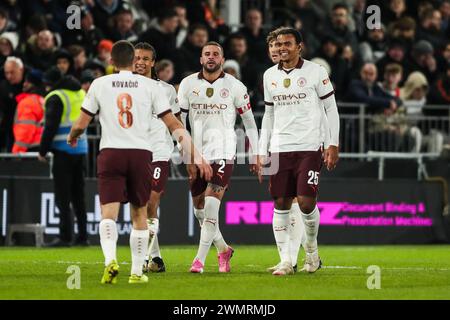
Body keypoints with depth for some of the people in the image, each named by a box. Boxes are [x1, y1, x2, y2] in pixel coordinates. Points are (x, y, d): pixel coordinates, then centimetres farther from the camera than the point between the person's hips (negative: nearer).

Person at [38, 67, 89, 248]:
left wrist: (42, 151, -5)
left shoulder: (56, 97, -8)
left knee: (62, 197, -4)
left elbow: (50, 127, -12)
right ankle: (82, 236, 10)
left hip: (64, 150, -7)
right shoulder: (80, 93, 14)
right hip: (81, 149, 7)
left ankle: (65, 237, -8)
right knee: (78, 196, 12)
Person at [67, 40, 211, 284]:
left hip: (110, 153, -1)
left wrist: (72, 136, 32)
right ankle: (136, 272, 16)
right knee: (139, 214, 14)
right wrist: (195, 156, 6)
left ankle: (110, 259, -30)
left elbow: (81, 124, 9)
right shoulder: (149, 85, 5)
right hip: (141, 153, 1)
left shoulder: (100, 84, 6)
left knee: (109, 212, -5)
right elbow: (173, 124, 3)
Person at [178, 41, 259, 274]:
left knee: (211, 206, -14)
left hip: (223, 153, -3)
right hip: (197, 154, 3)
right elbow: (178, 119, 8)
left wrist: (255, 154, 5)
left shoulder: (234, 86, 1)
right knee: (200, 210, 8)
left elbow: (249, 121, 7)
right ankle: (223, 250, 29)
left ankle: (200, 259, -12)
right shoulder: (188, 84, 5)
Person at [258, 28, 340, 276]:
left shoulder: (315, 72, -1)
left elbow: (331, 108, 3)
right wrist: (262, 153, 14)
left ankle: (312, 248, 14)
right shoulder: (270, 76, 12)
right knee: (281, 204, -1)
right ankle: (285, 261, 3)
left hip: (309, 148, -4)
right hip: (279, 149, 4)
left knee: (306, 202, -11)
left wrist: (334, 145, -4)